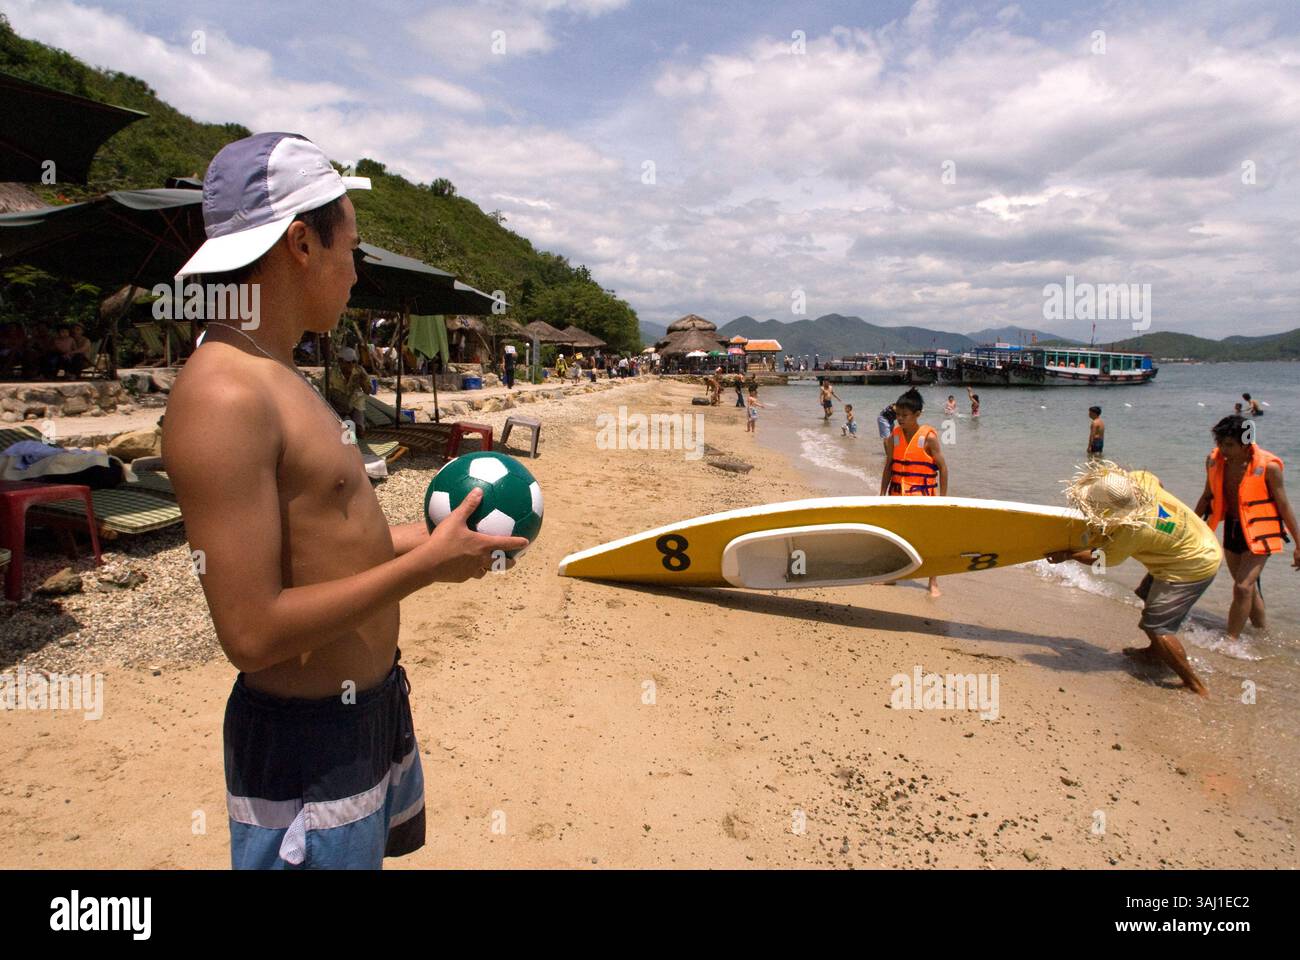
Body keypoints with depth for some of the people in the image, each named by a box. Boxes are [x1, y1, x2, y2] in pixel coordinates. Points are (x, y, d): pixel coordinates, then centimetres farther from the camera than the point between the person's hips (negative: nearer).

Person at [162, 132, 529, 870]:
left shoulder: (278, 376, 8)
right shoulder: (224, 395, -24)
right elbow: (252, 633, -27)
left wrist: (423, 536, 6)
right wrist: (426, 563, -21)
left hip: (373, 698, 10)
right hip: (306, 742, -10)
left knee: (380, 845, 28)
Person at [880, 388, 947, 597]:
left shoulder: (928, 437, -12)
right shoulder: (895, 435, 1)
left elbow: (942, 467, -8)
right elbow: (889, 466, 8)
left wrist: (943, 497, -9)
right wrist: (882, 494, 7)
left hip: (923, 495, -4)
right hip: (898, 494, 5)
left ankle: (933, 583, 13)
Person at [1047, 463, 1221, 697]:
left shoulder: (1131, 531, -33)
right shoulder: (1140, 479, -17)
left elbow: (1102, 560, -14)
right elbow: (1156, 480, 10)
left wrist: (1067, 555, -1)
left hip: (1192, 567, -10)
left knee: (1157, 627, -8)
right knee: (1150, 597, 25)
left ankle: (1195, 686, 3)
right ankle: (1155, 653, 42)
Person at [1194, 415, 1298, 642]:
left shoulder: (1268, 466, -18)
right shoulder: (1214, 461, -5)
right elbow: (1207, 497, 11)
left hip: (1259, 532, -5)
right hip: (1231, 530, 6)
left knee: (1243, 587, -15)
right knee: (1249, 587, 18)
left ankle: (1230, 641, -9)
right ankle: (1261, 633, 35)